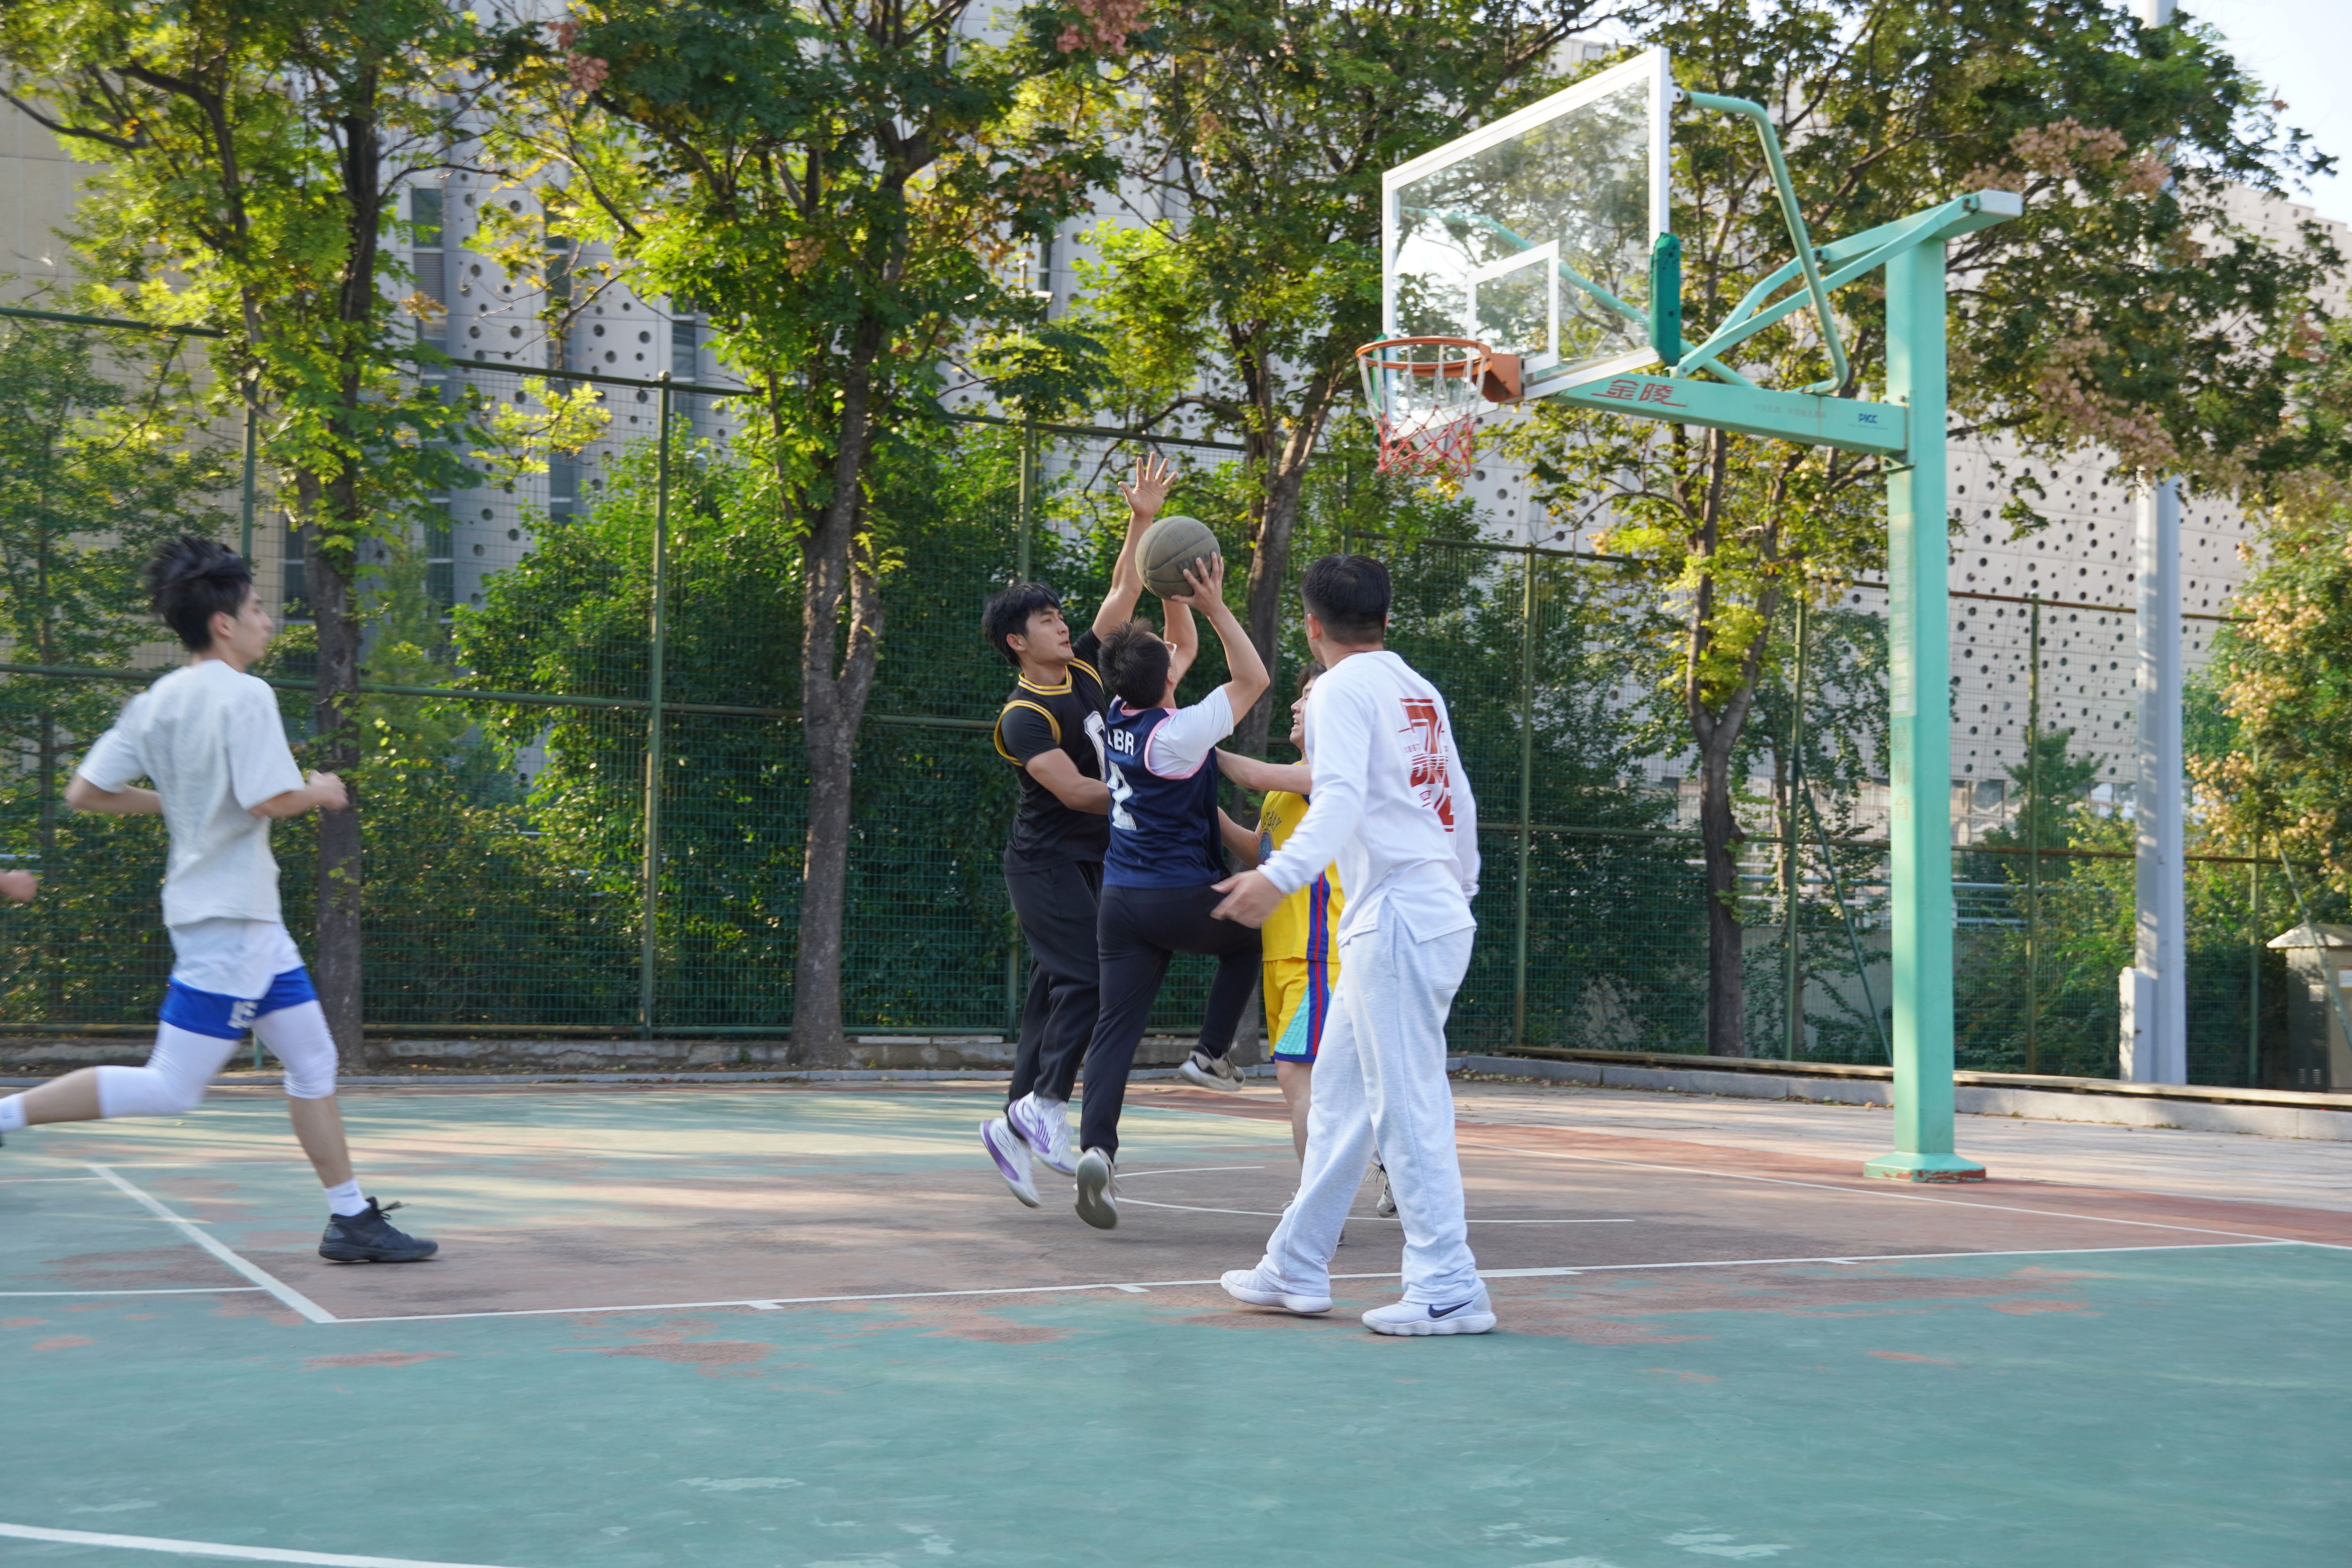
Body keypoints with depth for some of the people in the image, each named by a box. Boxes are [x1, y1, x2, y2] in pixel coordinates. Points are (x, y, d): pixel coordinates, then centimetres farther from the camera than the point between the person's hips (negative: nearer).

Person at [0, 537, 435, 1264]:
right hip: (229, 915, -10)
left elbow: (84, 793, 7)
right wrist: (319, 792, -4)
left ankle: (351, 1218, 15)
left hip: (250, 918, 10)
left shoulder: (154, 702, 8)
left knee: (314, 1058, 12)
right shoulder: (244, 695, -15)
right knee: (170, 1091, -5)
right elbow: (268, 800, -24)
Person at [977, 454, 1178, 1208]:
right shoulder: (1024, 717, -13)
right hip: (1047, 860, -8)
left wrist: (1142, 521, 4)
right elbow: (1075, 792, -21)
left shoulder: (1086, 668, 9)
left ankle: (1015, 1125, 8)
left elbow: (1124, 592, 12)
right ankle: (1045, 1105, -10)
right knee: (1088, 976, -17)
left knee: (1056, 991, 5)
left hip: (1092, 860, 8)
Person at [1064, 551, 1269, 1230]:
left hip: (1120, 895, 6)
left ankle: (1097, 1147, -16)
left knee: (1116, 1027, -1)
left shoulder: (1117, 720, 4)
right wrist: (1215, 608, -13)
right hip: (1182, 898, -6)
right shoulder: (1176, 735, -17)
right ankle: (1213, 1052, 20)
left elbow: (1173, 656, 22)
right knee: (1249, 936, 27)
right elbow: (1253, 680, -10)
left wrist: (1176, 603, 14)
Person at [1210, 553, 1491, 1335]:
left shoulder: (1343, 688, -8)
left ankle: (1449, 1291, -4)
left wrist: (1280, 875, -36)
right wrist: (1461, 886, 36)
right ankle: (1296, 1270, 20)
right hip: (1436, 910, 9)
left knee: (1406, 1106, -6)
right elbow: (1461, 804, 22)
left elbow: (1341, 798, -23)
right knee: (1339, 1095, 14)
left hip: (1399, 919, -9)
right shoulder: (1420, 691, 17)